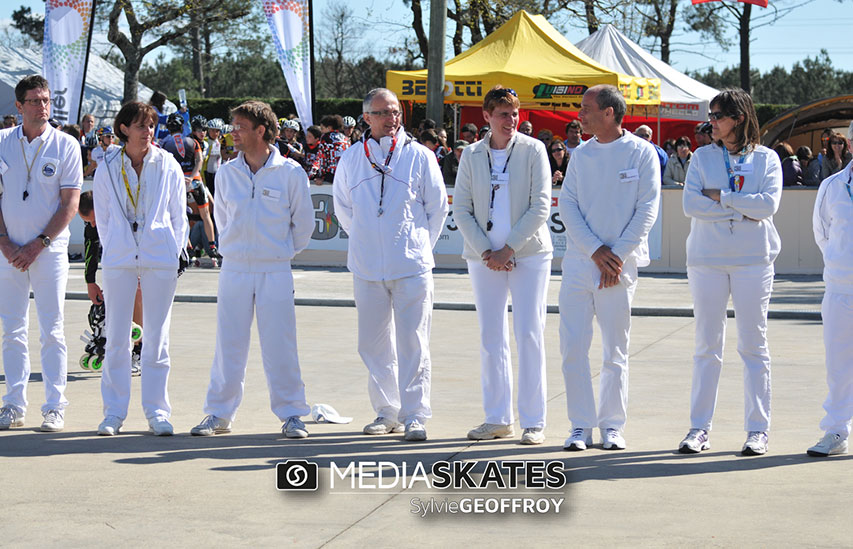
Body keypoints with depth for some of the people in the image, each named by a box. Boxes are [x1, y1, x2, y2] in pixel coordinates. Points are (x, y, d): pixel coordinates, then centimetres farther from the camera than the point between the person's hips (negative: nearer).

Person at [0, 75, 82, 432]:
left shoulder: (66, 145, -2)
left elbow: (70, 204, -4)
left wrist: (38, 244, -10)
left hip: (50, 250, -3)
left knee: (52, 330, -2)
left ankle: (55, 407, 3)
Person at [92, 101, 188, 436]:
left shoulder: (168, 166, 3)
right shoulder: (108, 169, 4)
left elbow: (180, 216, 8)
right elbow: (103, 219, 11)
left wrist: (174, 254, 2)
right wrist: (114, 252, 5)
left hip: (160, 260, 0)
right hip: (118, 259, 0)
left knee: (156, 338, 3)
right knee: (116, 337, 1)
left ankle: (157, 412, 10)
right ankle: (114, 412, 9)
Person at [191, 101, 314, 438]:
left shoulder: (290, 172, -4)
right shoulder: (227, 173, 5)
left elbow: (304, 221, 6)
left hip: (276, 271, -3)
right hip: (234, 269, 3)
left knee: (279, 344, -1)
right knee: (228, 343, 5)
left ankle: (291, 414, 8)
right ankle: (219, 413, 14)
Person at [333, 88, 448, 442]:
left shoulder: (419, 157, 0)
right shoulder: (350, 160, 6)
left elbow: (437, 207, 9)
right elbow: (342, 209, 19)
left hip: (412, 266, -3)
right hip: (367, 269, 3)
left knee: (412, 344, -4)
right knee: (374, 344, 8)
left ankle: (415, 416, 0)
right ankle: (386, 412, 19)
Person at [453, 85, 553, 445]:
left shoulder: (533, 150, -2)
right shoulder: (471, 155, 7)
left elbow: (540, 207, -6)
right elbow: (461, 210, 5)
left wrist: (508, 249, -10)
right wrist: (485, 251, -7)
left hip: (528, 254, -3)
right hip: (484, 258, 3)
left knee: (529, 336, -5)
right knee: (491, 338, 5)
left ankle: (533, 421, 0)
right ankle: (498, 419, 13)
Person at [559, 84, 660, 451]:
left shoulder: (641, 153, 0)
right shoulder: (580, 155, 11)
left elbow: (647, 210, -4)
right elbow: (567, 206, 3)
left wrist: (616, 255, -10)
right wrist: (595, 250, -10)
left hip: (620, 265, -3)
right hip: (578, 261, 3)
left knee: (615, 351, 3)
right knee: (573, 348, -2)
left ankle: (612, 425, 12)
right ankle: (581, 425, 5)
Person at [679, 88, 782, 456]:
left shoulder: (766, 159, 3)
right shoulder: (702, 157, 7)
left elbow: (768, 204, -12)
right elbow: (690, 204, -6)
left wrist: (720, 197, -10)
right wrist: (743, 211, -9)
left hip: (752, 260, -1)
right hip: (707, 259, 1)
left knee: (753, 345, 1)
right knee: (707, 346, 4)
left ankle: (757, 429, 6)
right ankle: (699, 428, 8)